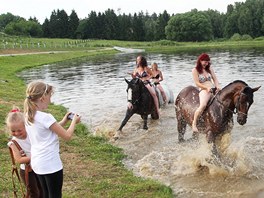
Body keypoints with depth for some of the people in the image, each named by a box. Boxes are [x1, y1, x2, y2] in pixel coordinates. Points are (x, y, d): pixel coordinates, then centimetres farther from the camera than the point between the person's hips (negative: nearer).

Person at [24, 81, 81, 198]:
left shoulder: (28, 116, 3)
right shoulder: (46, 117, -22)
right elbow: (67, 136, -15)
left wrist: (63, 121, 12)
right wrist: (74, 121, 1)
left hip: (37, 163, 8)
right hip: (50, 164, -8)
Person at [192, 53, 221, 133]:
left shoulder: (209, 68, 19)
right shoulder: (195, 70, 3)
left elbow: (215, 79, 17)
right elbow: (197, 83, -5)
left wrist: (217, 86, -3)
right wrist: (207, 87, -17)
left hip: (213, 89, 7)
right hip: (204, 90, -7)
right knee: (203, 105, -33)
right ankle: (194, 124, -24)